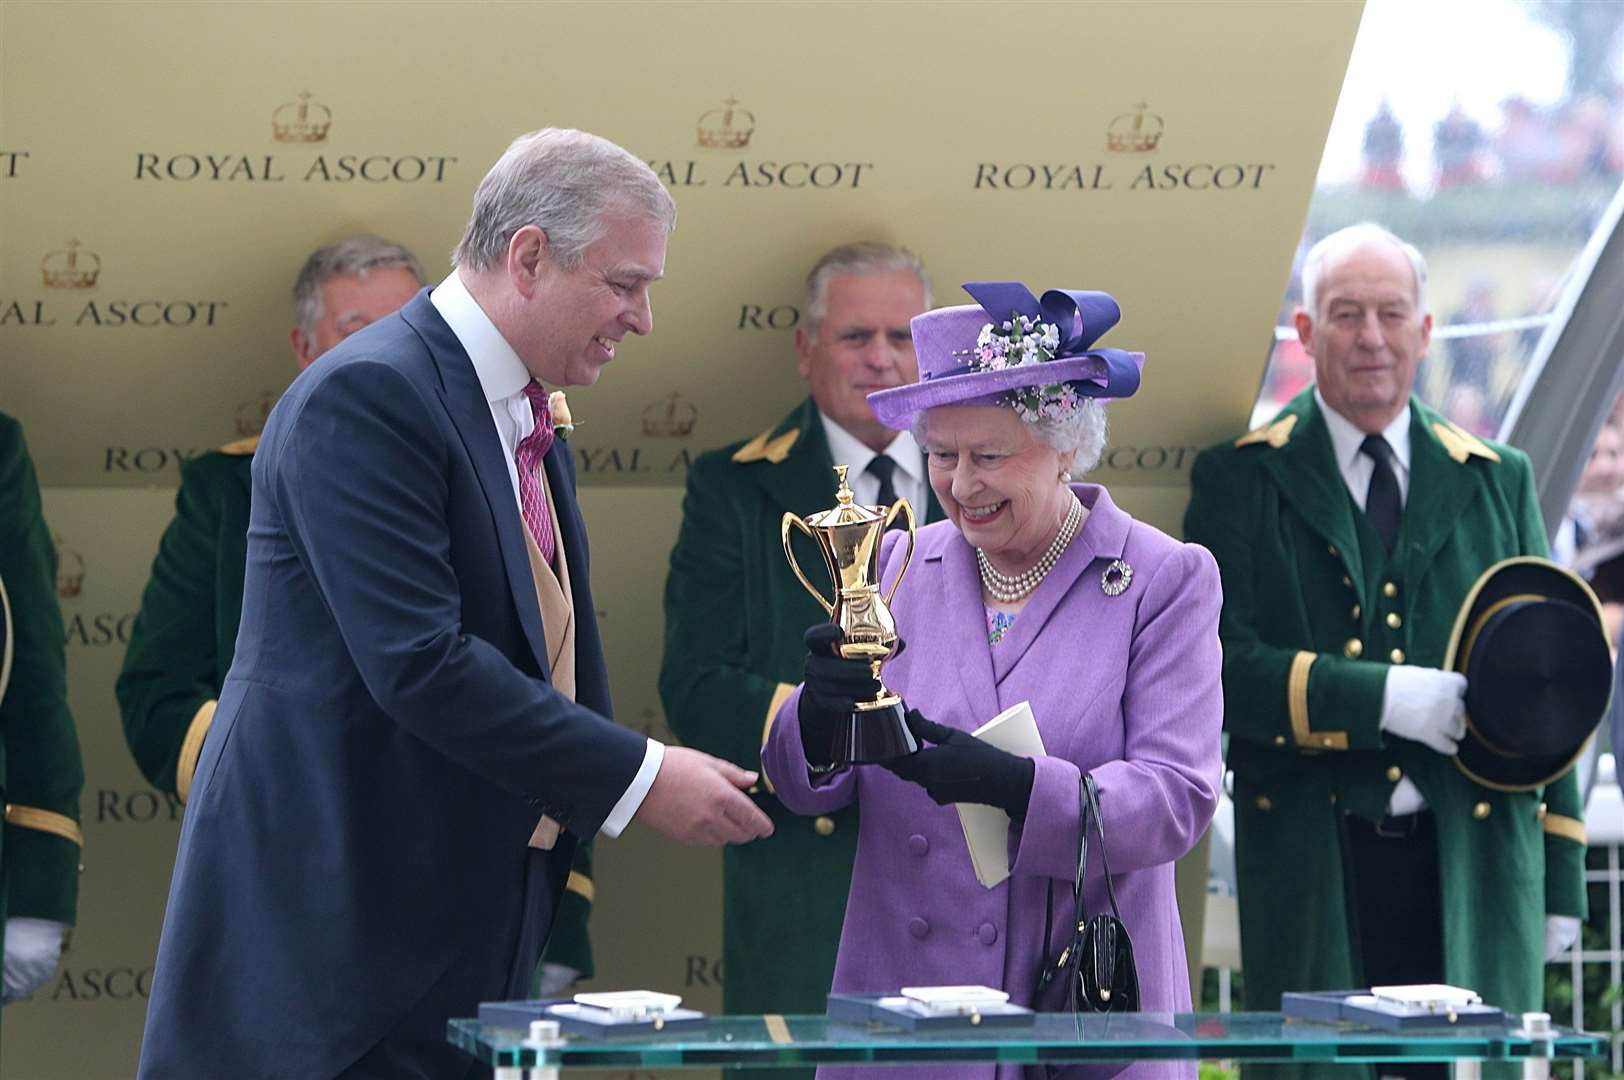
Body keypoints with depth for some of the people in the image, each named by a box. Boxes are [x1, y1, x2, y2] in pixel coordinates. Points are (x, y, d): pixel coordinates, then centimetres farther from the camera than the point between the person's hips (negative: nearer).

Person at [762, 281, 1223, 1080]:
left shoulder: (1167, 580, 0)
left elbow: (1177, 801, -10)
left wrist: (1018, 785, -25)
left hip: (1087, 1012, -3)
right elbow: (801, 789, 8)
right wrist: (821, 717, -16)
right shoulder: (899, 565, 11)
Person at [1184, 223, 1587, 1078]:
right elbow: (1220, 668, -6)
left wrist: (1559, 878, 9)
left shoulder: (1498, 483, 15)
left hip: (1473, 865, 2)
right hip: (1312, 869, -2)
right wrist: (1381, 697, -17)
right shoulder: (1239, 481, 6)